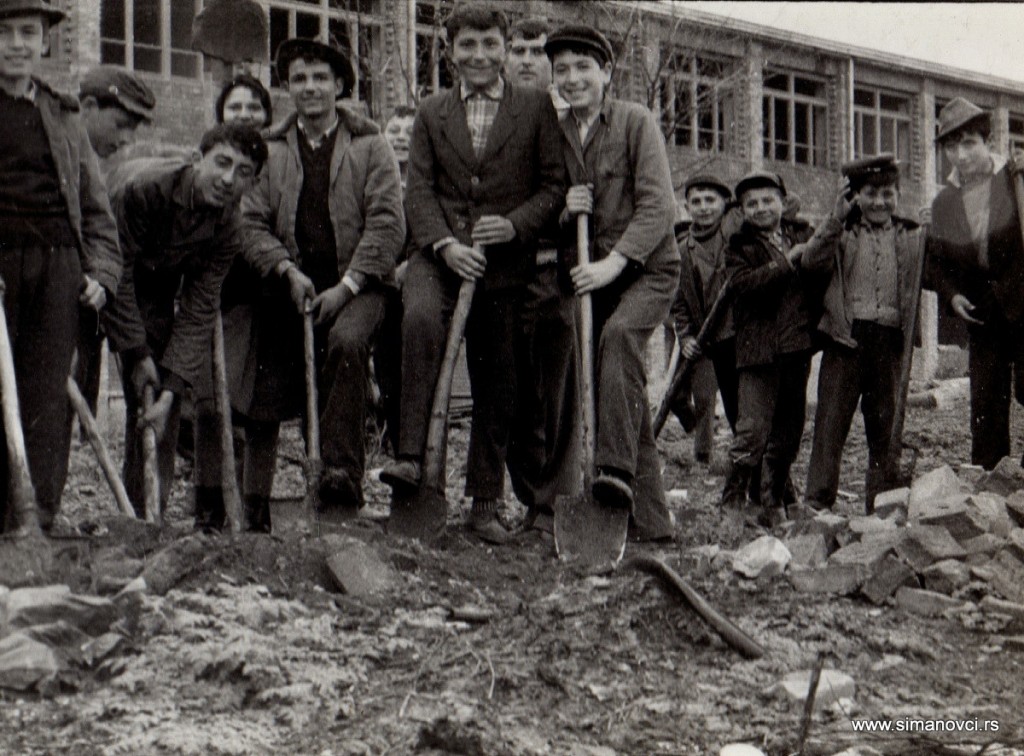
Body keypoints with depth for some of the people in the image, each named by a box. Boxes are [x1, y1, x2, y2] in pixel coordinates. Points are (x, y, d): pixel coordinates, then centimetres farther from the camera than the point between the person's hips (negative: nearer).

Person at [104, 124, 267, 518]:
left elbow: (198, 312, -15)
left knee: (157, 407, -5)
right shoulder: (145, 190, -28)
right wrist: (137, 352, -22)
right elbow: (117, 272, -23)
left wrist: (170, 389, -23)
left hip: (155, 291, 4)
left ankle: (146, 514, 1)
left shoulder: (228, 230, -14)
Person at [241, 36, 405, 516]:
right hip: (292, 290, 3)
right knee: (261, 407, -9)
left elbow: (387, 225, -3)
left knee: (346, 341, -34)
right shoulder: (269, 151, 11)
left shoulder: (369, 144, 5)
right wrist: (288, 272, -12)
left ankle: (342, 475, -31)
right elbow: (251, 224, 5)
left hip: (358, 286, -3)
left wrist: (345, 287, -12)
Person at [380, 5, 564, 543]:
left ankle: (484, 503, 16)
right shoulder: (431, 113, 13)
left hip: (506, 261, 0)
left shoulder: (536, 108, 7)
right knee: (420, 317, -32)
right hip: (438, 252, 0)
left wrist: (515, 224, -13)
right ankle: (411, 457, -31)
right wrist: (445, 243, -13)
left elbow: (556, 184, 4)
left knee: (496, 383, 4)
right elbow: (418, 189, 4)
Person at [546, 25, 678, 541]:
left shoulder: (636, 121, -5)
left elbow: (658, 204, -14)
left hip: (647, 268, -5)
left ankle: (615, 467, -41)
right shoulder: (557, 136, 11)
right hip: (593, 274, 5)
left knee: (619, 334, -35)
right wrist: (566, 212, -7)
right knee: (629, 399, 3)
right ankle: (650, 520, 6)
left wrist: (614, 261, -24)